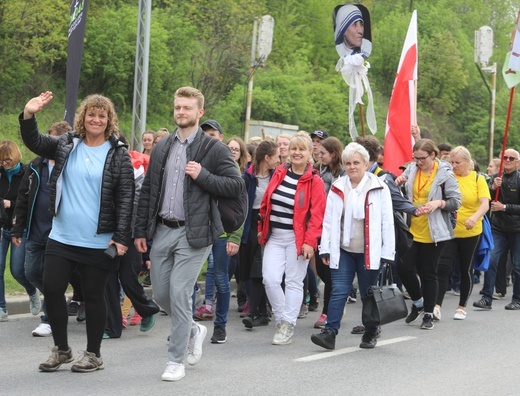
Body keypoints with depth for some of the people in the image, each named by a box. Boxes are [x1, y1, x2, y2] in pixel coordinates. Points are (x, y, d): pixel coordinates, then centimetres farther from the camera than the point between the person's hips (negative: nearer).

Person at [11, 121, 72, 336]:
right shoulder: (36, 166, 7)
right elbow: (23, 198, 11)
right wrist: (17, 229, 8)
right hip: (36, 232, 5)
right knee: (32, 272, 9)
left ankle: (49, 320, 7)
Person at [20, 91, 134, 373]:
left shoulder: (118, 154, -3)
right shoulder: (66, 145, 8)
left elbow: (126, 198, -6)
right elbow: (34, 142, 0)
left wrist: (121, 237, -13)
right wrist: (28, 116, -19)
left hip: (99, 242, -4)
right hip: (61, 238, 4)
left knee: (93, 296, 4)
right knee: (51, 289, 1)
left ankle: (93, 354, 19)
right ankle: (61, 349, 18)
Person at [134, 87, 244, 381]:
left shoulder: (215, 149, -3)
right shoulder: (162, 148, 12)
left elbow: (237, 185, -7)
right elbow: (148, 190, 14)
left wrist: (203, 175, -18)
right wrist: (141, 230, 10)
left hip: (194, 233, -5)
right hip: (163, 231, 5)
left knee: (179, 293, -9)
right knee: (161, 294, 9)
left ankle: (176, 360, 3)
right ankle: (194, 330, 36)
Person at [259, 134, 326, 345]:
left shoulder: (314, 181, -7)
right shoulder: (280, 173, 8)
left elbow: (317, 215, -11)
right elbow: (266, 202, 15)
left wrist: (309, 241, -17)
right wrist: (262, 228, 15)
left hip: (297, 239, -4)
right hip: (274, 236, 4)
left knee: (294, 282, 2)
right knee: (270, 279, -6)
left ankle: (288, 327, 11)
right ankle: (281, 319, 13)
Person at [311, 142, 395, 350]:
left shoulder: (379, 188, -3)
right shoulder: (337, 188, 5)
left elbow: (387, 222, -4)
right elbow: (328, 221, 6)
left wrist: (387, 253, -7)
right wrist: (325, 249, 1)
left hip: (369, 252, -2)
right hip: (343, 250, 2)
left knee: (368, 294, 8)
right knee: (338, 292, -5)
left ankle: (370, 334, 22)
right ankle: (330, 333, -8)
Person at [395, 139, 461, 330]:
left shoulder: (445, 174, -8)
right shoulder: (412, 169, 5)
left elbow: (456, 201, -6)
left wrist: (439, 203, -24)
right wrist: (400, 181, -1)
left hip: (433, 233, -4)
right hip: (412, 230, 4)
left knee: (429, 274, 3)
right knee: (404, 268, -2)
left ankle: (428, 314, 16)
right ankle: (418, 302, 23)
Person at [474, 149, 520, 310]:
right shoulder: (496, 178, 7)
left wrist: (504, 207, -16)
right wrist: (493, 187, -14)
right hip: (498, 227, 3)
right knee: (491, 261, -9)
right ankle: (487, 298, -7)